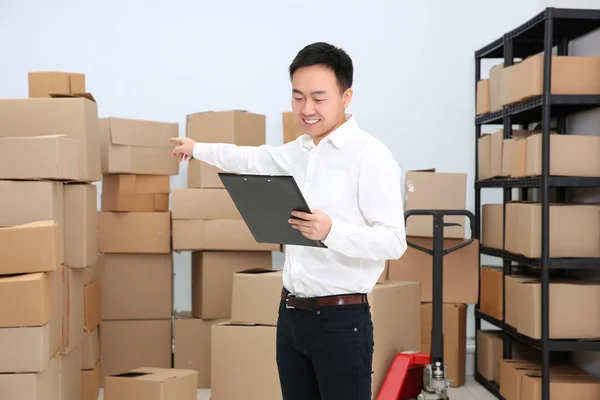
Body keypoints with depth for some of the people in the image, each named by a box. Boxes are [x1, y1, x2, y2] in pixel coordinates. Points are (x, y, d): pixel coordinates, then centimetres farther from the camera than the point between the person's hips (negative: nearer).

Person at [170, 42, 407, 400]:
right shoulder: (299, 151, 13)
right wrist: (196, 149, 45)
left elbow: (394, 242, -19)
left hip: (341, 319, -8)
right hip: (292, 315, 8)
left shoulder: (370, 156, -13)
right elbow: (252, 159, 32)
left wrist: (331, 231, -32)